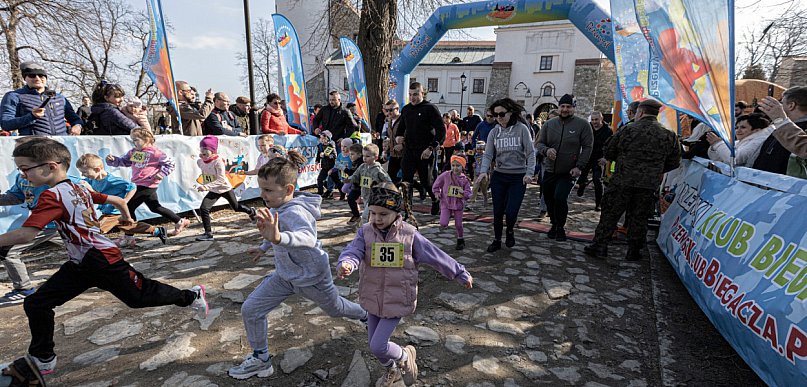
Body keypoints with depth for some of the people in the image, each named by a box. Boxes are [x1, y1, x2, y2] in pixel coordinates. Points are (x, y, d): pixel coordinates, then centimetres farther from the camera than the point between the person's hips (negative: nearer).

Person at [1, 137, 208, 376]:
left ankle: (191, 296, 22)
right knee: (35, 305, 10)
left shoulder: (53, 196, -19)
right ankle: (43, 359, 24)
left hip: (103, 261, -9)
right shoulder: (79, 189, 7)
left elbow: (26, 234, -28)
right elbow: (118, 200, 18)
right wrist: (127, 218, 37)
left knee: (141, 297, 5)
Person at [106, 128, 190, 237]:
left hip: (147, 185, -9)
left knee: (129, 206, -8)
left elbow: (169, 163, -9)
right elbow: (123, 161, 14)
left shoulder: (154, 152, -12)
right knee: (155, 208, 17)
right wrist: (112, 160, -4)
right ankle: (180, 222, 26)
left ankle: (128, 236, 1)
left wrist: (162, 174, -18)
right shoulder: (133, 152, 12)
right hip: (138, 185, 9)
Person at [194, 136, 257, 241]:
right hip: (214, 191, 5)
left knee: (236, 207, 14)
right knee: (203, 208, -12)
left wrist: (206, 186, -38)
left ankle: (251, 211, 46)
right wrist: (204, 186, 7)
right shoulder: (200, 162, -8)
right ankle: (208, 233, -3)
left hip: (225, 188, -5)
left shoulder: (218, 162, -27)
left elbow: (221, 180, -31)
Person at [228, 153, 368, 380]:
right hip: (285, 274, 7)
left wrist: (278, 238, -77)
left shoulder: (295, 212, -36)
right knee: (250, 310, 2)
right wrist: (265, 246, 28)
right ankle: (261, 360, 24)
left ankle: (366, 315, 53)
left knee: (335, 309, 20)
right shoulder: (279, 206, -10)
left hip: (312, 278, -7)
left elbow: (308, 237, -58)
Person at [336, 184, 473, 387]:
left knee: (378, 346, -6)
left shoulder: (409, 235, -14)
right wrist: (346, 264, -49)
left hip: (398, 300, -4)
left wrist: (461, 274, 3)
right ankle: (391, 371, 50)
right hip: (373, 299, 4)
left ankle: (405, 356, 28)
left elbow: (437, 256, -6)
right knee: (373, 343, 18)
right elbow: (353, 252, -25)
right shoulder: (365, 232, -8)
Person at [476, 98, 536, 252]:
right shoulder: (494, 132, 3)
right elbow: (488, 154, -2)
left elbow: (530, 153, -7)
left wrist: (529, 173, -18)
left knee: (511, 211, -7)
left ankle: (510, 231, 27)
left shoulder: (521, 129, -6)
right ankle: (497, 240, 26)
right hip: (498, 176, 3)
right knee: (498, 211, 7)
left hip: (518, 177, -3)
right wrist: (484, 171, -20)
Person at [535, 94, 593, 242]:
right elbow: (540, 143, 9)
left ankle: (561, 227, 5)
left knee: (560, 198, -18)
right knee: (549, 200, 11)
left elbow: (587, 147, -3)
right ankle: (554, 224, 35)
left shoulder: (583, 124, -3)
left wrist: (579, 166, -13)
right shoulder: (549, 124, 5)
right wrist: (546, 150, -14)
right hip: (549, 171, 4)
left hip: (569, 173, -4)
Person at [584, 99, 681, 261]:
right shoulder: (669, 135, 4)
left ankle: (599, 246, 8)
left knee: (610, 213, 5)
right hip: (649, 185, 3)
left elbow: (609, 153, 2)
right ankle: (633, 252, 20)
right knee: (639, 217, 12)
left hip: (622, 181, -3)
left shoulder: (628, 130, -5)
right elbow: (674, 162, 11)